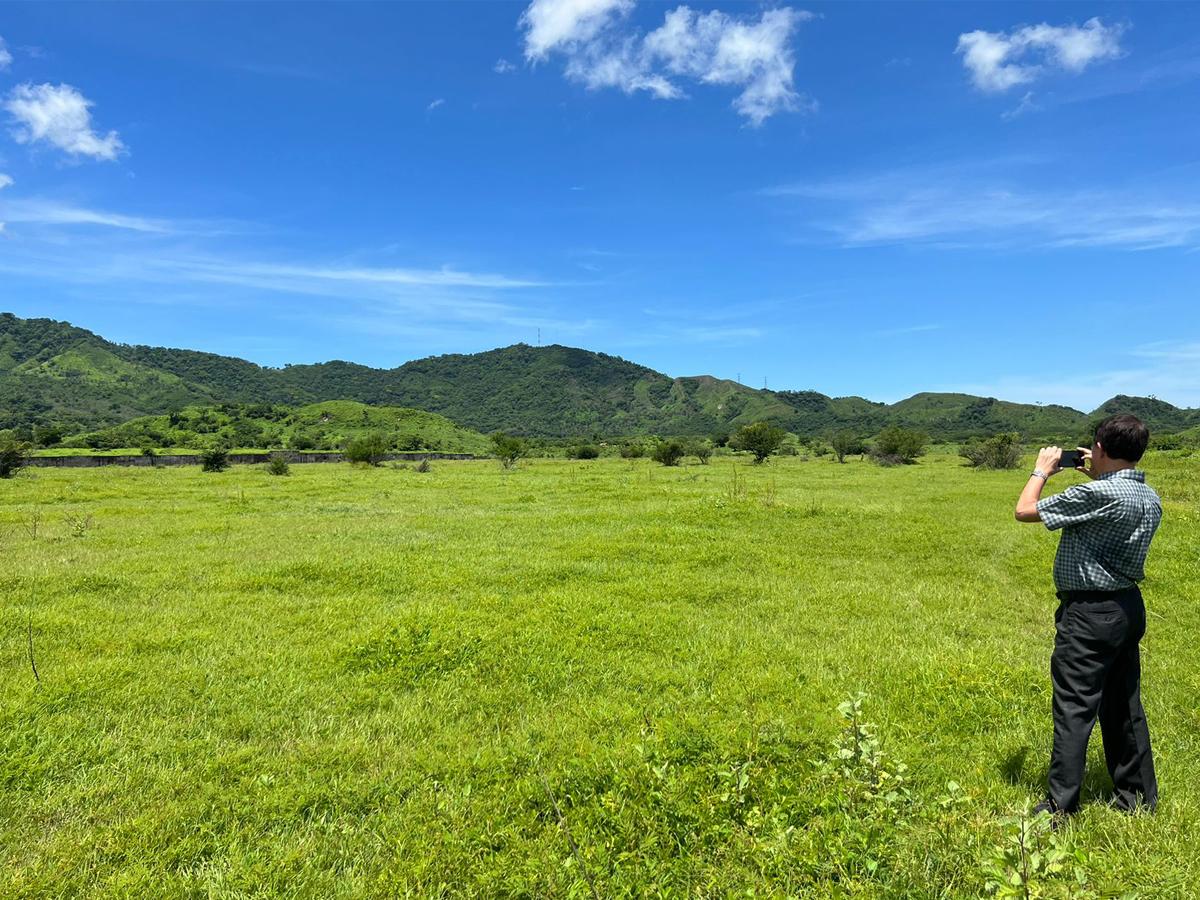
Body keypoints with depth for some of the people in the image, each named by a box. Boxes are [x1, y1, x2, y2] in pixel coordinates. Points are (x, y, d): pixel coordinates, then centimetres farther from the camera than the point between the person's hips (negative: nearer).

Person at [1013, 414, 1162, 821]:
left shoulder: (1097, 493, -23)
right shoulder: (1150, 498, 5)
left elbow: (1025, 510, -16)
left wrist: (1043, 470, 0)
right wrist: (1096, 476, 23)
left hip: (1090, 613, -8)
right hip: (1130, 607, 9)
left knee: (1074, 709, -2)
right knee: (1124, 705, 18)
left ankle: (1060, 807, 4)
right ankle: (1138, 796, 30)